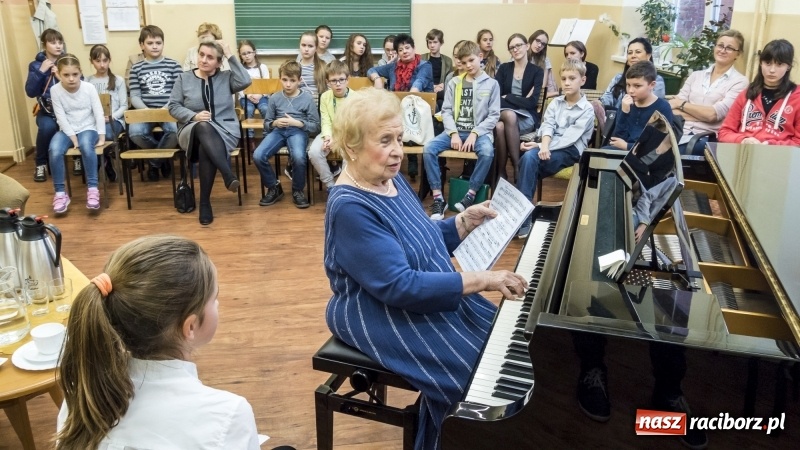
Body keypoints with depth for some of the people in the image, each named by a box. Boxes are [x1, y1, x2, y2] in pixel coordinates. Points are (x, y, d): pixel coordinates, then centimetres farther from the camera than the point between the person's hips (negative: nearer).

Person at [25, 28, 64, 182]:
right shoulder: (36, 65, 4)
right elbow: (30, 92, -6)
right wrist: (41, 71, -13)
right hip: (46, 110, 0)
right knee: (47, 127, -33)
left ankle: (78, 157, -2)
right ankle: (41, 164, -7)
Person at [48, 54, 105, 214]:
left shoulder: (89, 87, -6)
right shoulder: (55, 90, -5)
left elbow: (99, 113, -5)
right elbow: (61, 117, -6)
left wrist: (102, 136, -9)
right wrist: (72, 136, -14)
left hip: (88, 128, -1)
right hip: (67, 130, 1)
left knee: (86, 146, -36)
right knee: (54, 150, -29)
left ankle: (93, 189, -28)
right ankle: (60, 193, -17)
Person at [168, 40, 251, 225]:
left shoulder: (226, 77, 10)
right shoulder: (184, 78, 11)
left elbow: (245, 81, -10)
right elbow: (173, 106, 6)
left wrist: (230, 56, -5)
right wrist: (194, 116, -12)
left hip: (225, 130, 0)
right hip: (192, 130, 0)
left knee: (205, 148, -35)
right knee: (204, 127, -38)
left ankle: (205, 202, -29)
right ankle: (228, 175, -46)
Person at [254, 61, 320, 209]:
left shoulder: (307, 98, 2)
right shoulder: (274, 98, 9)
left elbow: (315, 126, 2)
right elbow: (266, 124, 16)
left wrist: (297, 123, -13)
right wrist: (275, 123, -7)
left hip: (298, 131, -3)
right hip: (278, 130, 3)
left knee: (298, 157, -36)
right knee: (258, 156, -24)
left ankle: (297, 190, -7)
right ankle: (274, 187, 2)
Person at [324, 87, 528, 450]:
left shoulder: (391, 179, 3)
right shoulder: (350, 208, -26)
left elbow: (428, 242, 14)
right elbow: (400, 287, -30)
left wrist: (467, 220, -2)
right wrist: (480, 280, -29)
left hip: (433, 296, 9)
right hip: (381, 316, -9)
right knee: (472, 372, -15)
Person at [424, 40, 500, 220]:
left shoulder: (491, 84, 5)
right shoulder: (454, 82, 11)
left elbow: (494, 115, -1)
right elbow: (446, 110, 5)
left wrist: (475, 133, -14)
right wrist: (454, 133, -11)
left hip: (479, 131, -2)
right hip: (455, 130, 2)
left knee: (487, 152, -36)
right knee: (428, 149, -23)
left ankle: (470, 195, -21)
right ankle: (438, 198, -19)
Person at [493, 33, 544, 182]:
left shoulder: (537, 71, 4)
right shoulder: (504, 68, 12)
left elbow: (532, 102, -7)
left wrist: (507, 98, -5)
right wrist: (519, 100, -12)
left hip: (527, 117, -2)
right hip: (503, 113, 2)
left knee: (501, 126, -35)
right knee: (509, 115, -36)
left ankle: (502, 172, -25)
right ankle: (517, 167, -29)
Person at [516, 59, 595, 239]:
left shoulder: (587, 109, -1)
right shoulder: (555, 103, 15)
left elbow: (569, 138, -12)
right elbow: (547, 126, -1)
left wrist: (540, 147, -18)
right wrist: (544, 145, -23)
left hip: (570, 151, -4)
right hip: (551, 147, 4)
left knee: (530, 157, -31)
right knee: (529, 158, -31)